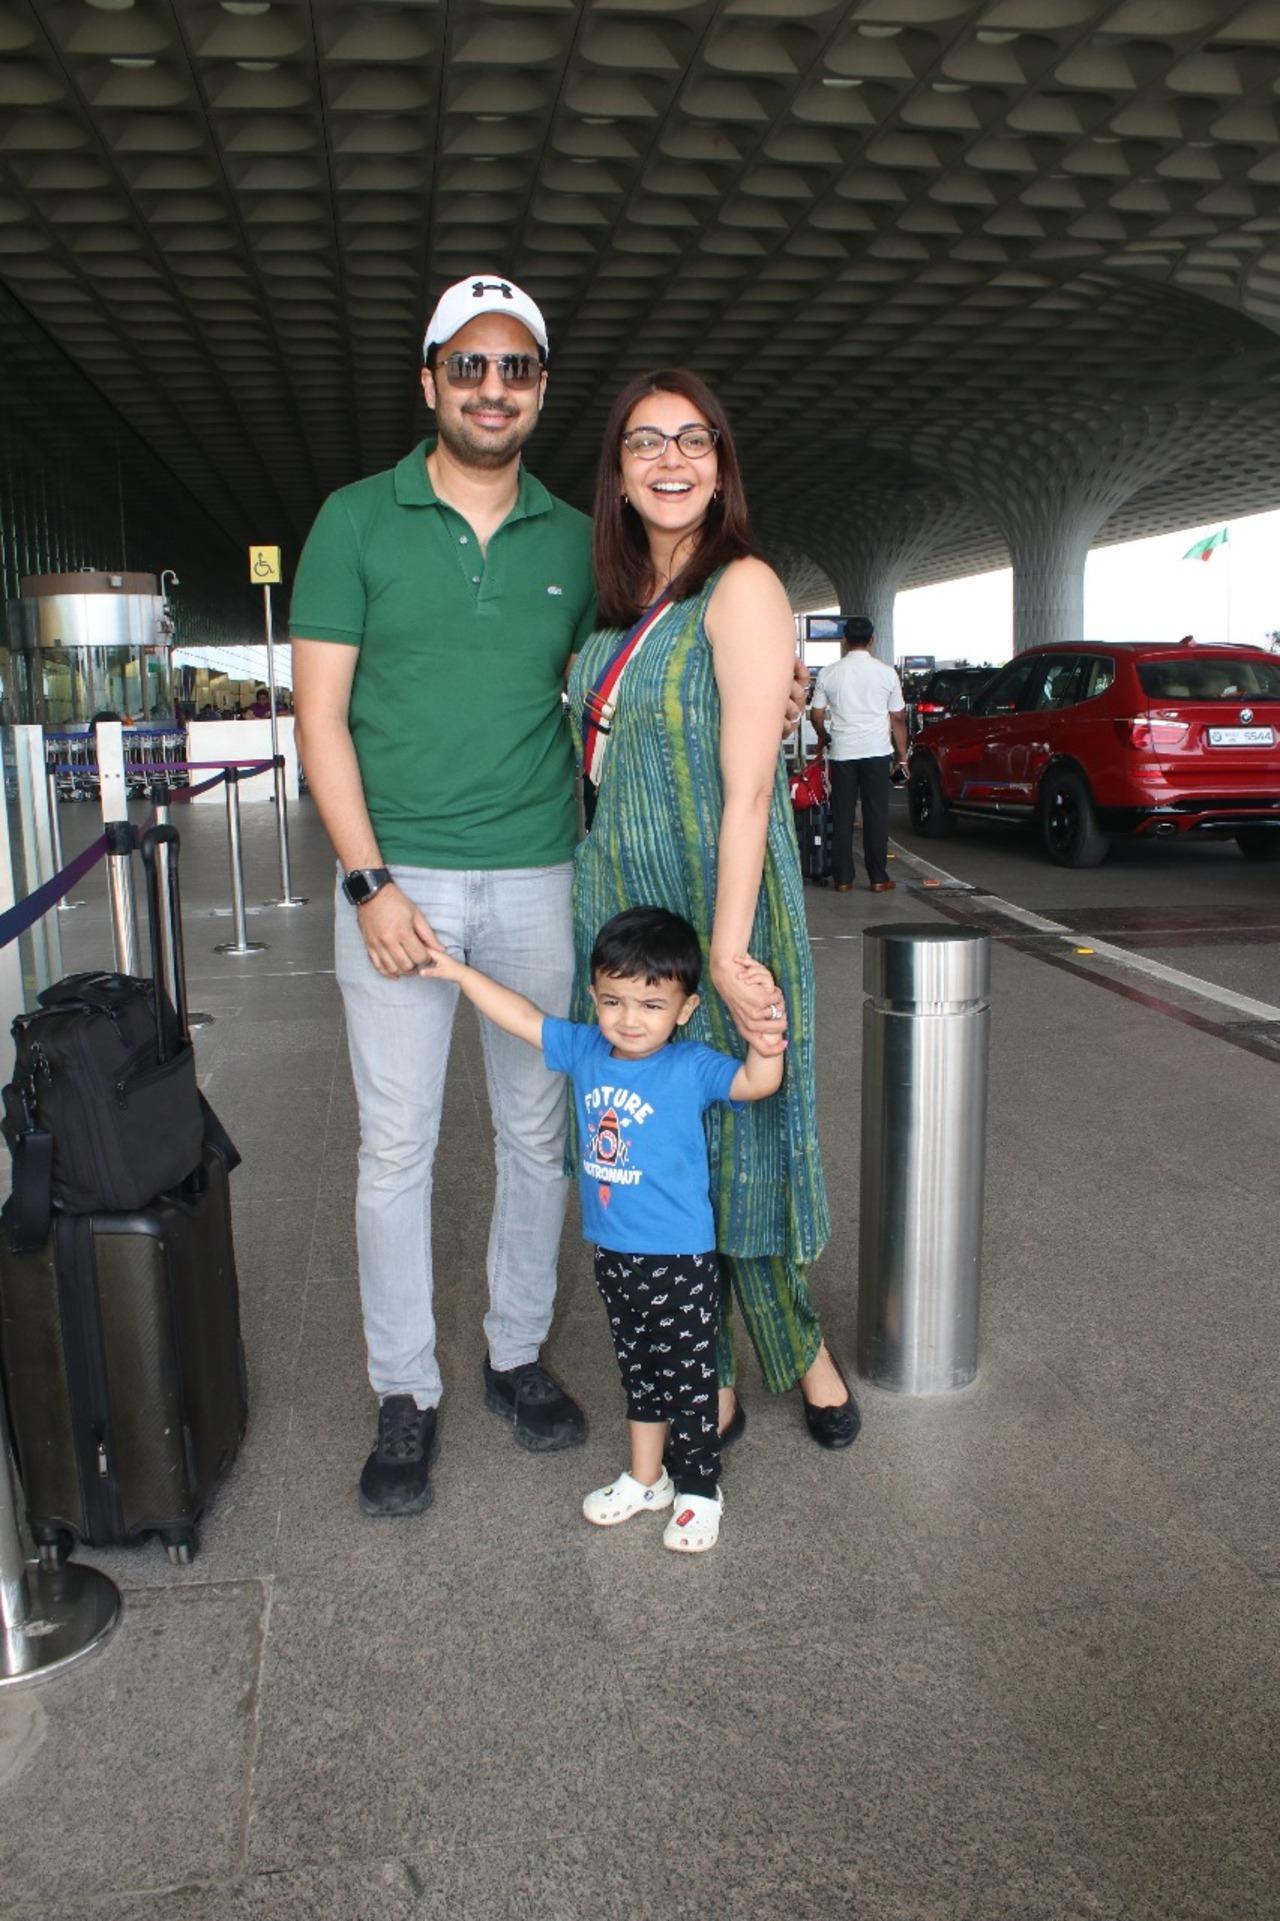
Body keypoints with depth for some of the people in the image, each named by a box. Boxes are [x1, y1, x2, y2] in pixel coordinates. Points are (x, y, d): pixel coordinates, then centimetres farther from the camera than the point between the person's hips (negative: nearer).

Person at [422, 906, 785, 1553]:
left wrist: (765, 1042, -48)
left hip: (679, 1260, -6)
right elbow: (523, 1017, 7)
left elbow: (755, 1083, -29)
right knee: (638, 1370, 23)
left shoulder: (691, 1068, -16)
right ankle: (645, 1478, 40)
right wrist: (458, 971, 8)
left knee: (687, 1377, 9)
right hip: (613, 1254, 6)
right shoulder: (585, 1051, -1)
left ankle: (698, 1491, 27)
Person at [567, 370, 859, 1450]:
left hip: (715, 910, -7)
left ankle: (805, 1352, 30)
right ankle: (707, 1389, 25)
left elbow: (748, 788, -17)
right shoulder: (621, 609, 12)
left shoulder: (741, 589, -10)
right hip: (621, 913, 7)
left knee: (734, 1142, 5)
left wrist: (727, 953, -22)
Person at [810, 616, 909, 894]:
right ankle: (878, 878, 5)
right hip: (876, 752, 0)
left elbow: (817, 714, 5)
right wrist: (902, 754, 12)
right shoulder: (886, 673, 0)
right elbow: (898, 718, 3)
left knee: (842, 816, 6)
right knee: (876, 815, 3)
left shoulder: (829, 673, 0)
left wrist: (825, 737, 25)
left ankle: (843, 878, 7)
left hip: (841, 752, 1)